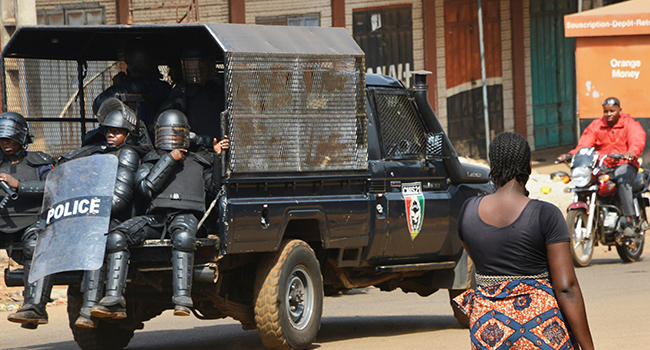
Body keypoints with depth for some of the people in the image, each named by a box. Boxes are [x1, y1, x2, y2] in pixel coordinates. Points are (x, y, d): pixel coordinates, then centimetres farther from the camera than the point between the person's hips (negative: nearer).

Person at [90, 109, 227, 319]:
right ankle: (114, 301, -31)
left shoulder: (198, 162, 27)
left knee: (183, 236, -41)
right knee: (117, 237, -24)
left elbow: (216, 187, 18)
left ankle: (182, 299, -48)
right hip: (155, 217, 2)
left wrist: (218, 157, 9)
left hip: (185, 215, -2)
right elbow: (145, 188, 6)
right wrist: (169, 160, 3)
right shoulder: (152, 160, 26)